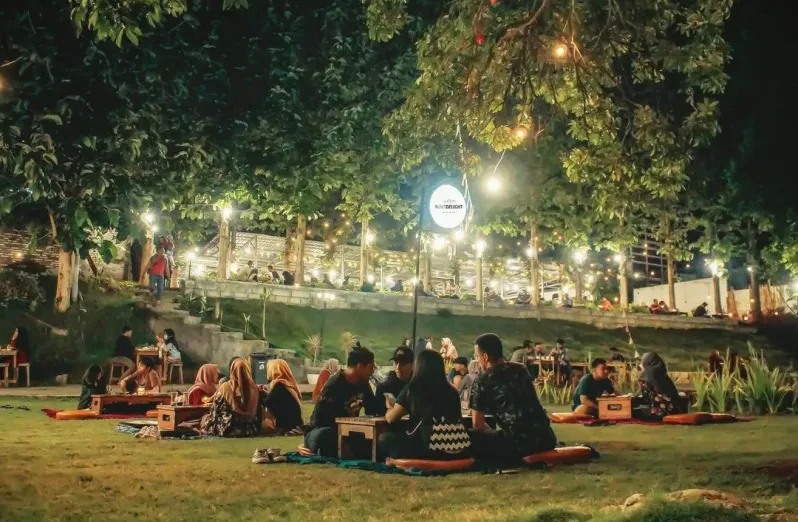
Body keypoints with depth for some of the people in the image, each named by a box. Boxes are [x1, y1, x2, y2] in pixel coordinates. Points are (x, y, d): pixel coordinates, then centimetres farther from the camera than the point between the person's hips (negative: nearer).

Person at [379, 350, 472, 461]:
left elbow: (390, 418, 12)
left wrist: (391, 409, 36)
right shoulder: (451, 390, 15)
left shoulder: (412, 389, 4)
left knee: (385, 439, 16)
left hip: (432, 451, -5)